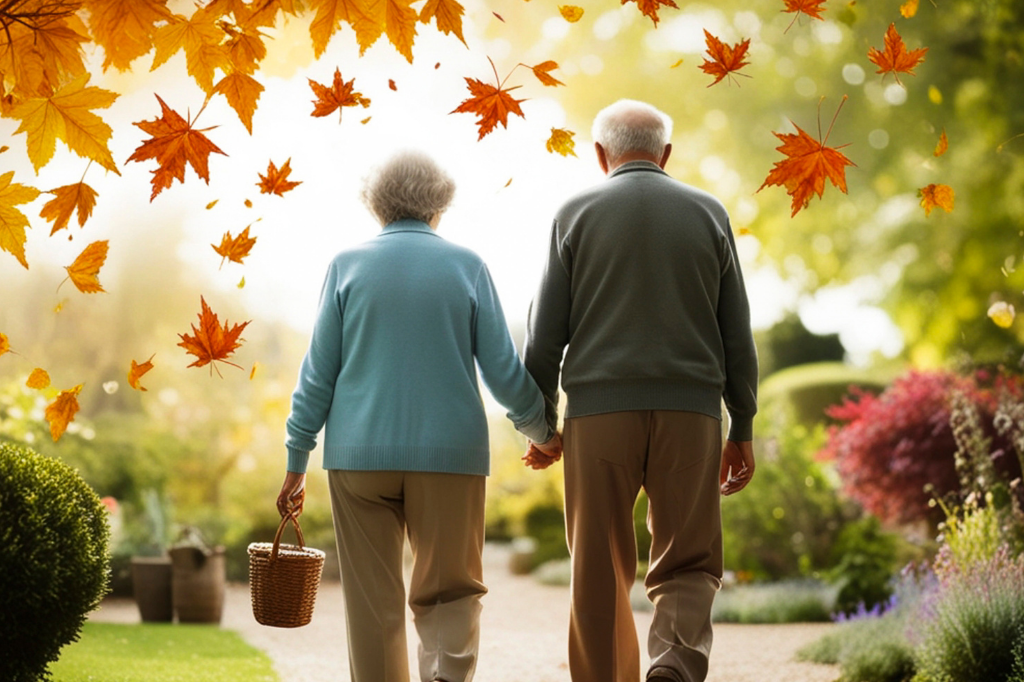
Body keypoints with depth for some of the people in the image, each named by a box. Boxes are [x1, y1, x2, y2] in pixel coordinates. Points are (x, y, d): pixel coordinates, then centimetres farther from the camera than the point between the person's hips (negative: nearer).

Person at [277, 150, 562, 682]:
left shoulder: (347, 265, 5)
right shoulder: (467, 266, 4)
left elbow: (318, 374, 3)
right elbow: (503, 370, 4)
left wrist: (296, 463, 8)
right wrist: (540, 430, 20)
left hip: (360, 455, 1)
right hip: (450, 454, 0)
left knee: (373, 602, 7)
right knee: (449, 590, 6)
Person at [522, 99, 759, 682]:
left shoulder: (576, 214, 6)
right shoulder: (708, 213, 9)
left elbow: (546, 333, 3)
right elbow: (736, 334, 8)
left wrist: (541, 422, 12)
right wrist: (742, 428, 13)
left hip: (599, 413, 0)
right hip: (690, 410, 1)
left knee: (601, 571, 8)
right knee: (689, 563, 6)